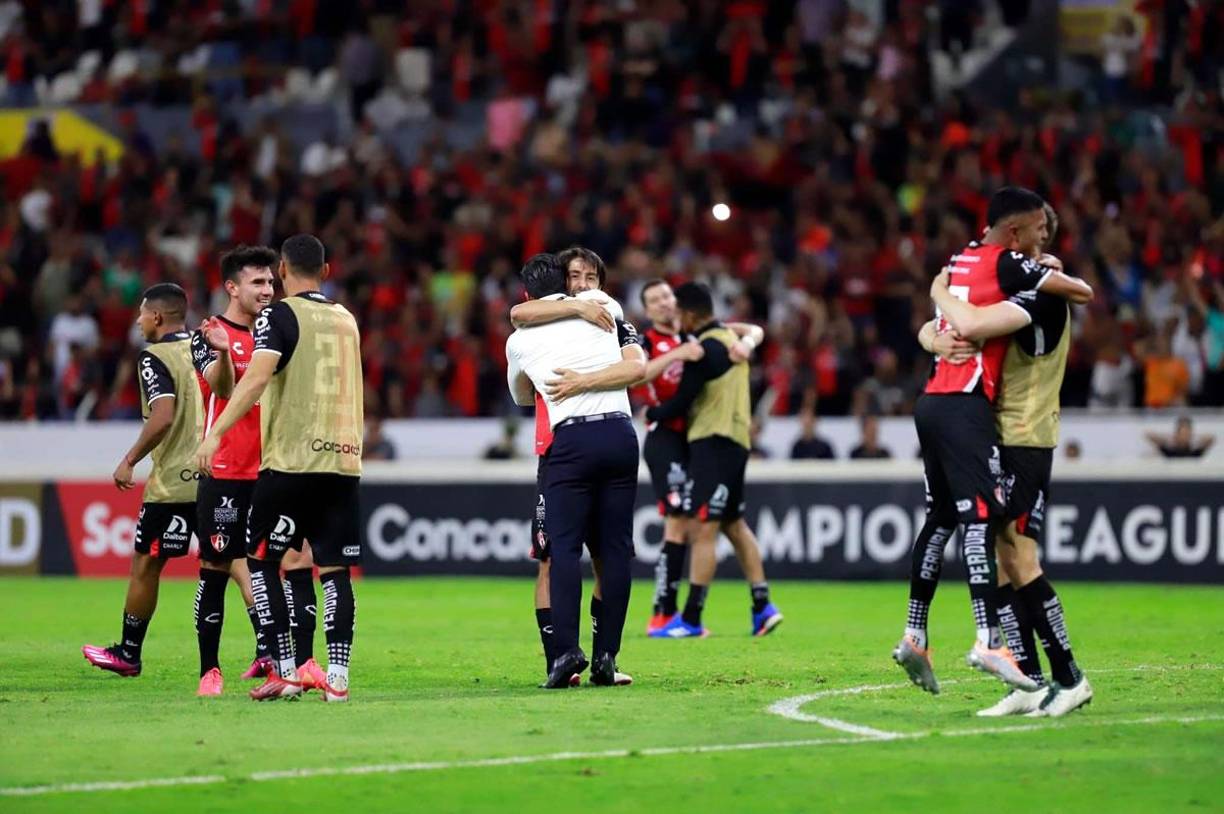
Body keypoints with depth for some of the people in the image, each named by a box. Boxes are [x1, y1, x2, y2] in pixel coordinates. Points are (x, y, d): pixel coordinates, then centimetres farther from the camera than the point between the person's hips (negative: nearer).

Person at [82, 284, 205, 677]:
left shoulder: (154, 358, -9)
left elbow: (163, 416, -21)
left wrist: (129, 461, -13)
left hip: (173, 481, -6)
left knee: (145, 565, 7)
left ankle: (128, 653, 18)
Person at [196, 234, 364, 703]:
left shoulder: (278, 316, -5)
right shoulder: (346, 320, 14)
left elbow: (257, 378, -19)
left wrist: (216, 433, -21)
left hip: (290, 460, -5)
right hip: (343, 459, 5)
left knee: (261, 561, 5)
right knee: (334, 569, 5)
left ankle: (286, 672, -2)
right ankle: (338, 675, -3)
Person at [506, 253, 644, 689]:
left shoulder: (520, 340, 12)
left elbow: (521, 398, 30)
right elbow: (637, 367, 18)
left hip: (572, 439, -2)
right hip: (621, 432, 2)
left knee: (564, 547, -3)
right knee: (615, 548, 4)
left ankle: (566, 649, -18)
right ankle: (606, 656, 2)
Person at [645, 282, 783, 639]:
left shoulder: (705, 349, -15)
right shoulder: (728, 337, 13)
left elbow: (681, 402, -13)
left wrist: (651, 414, 6)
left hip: (713, 442, -10)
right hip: (735, 439, 10)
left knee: (704, 530, -10)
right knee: (735, 525, 17)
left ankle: (691, 619, -11)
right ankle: (763, 607, 16)